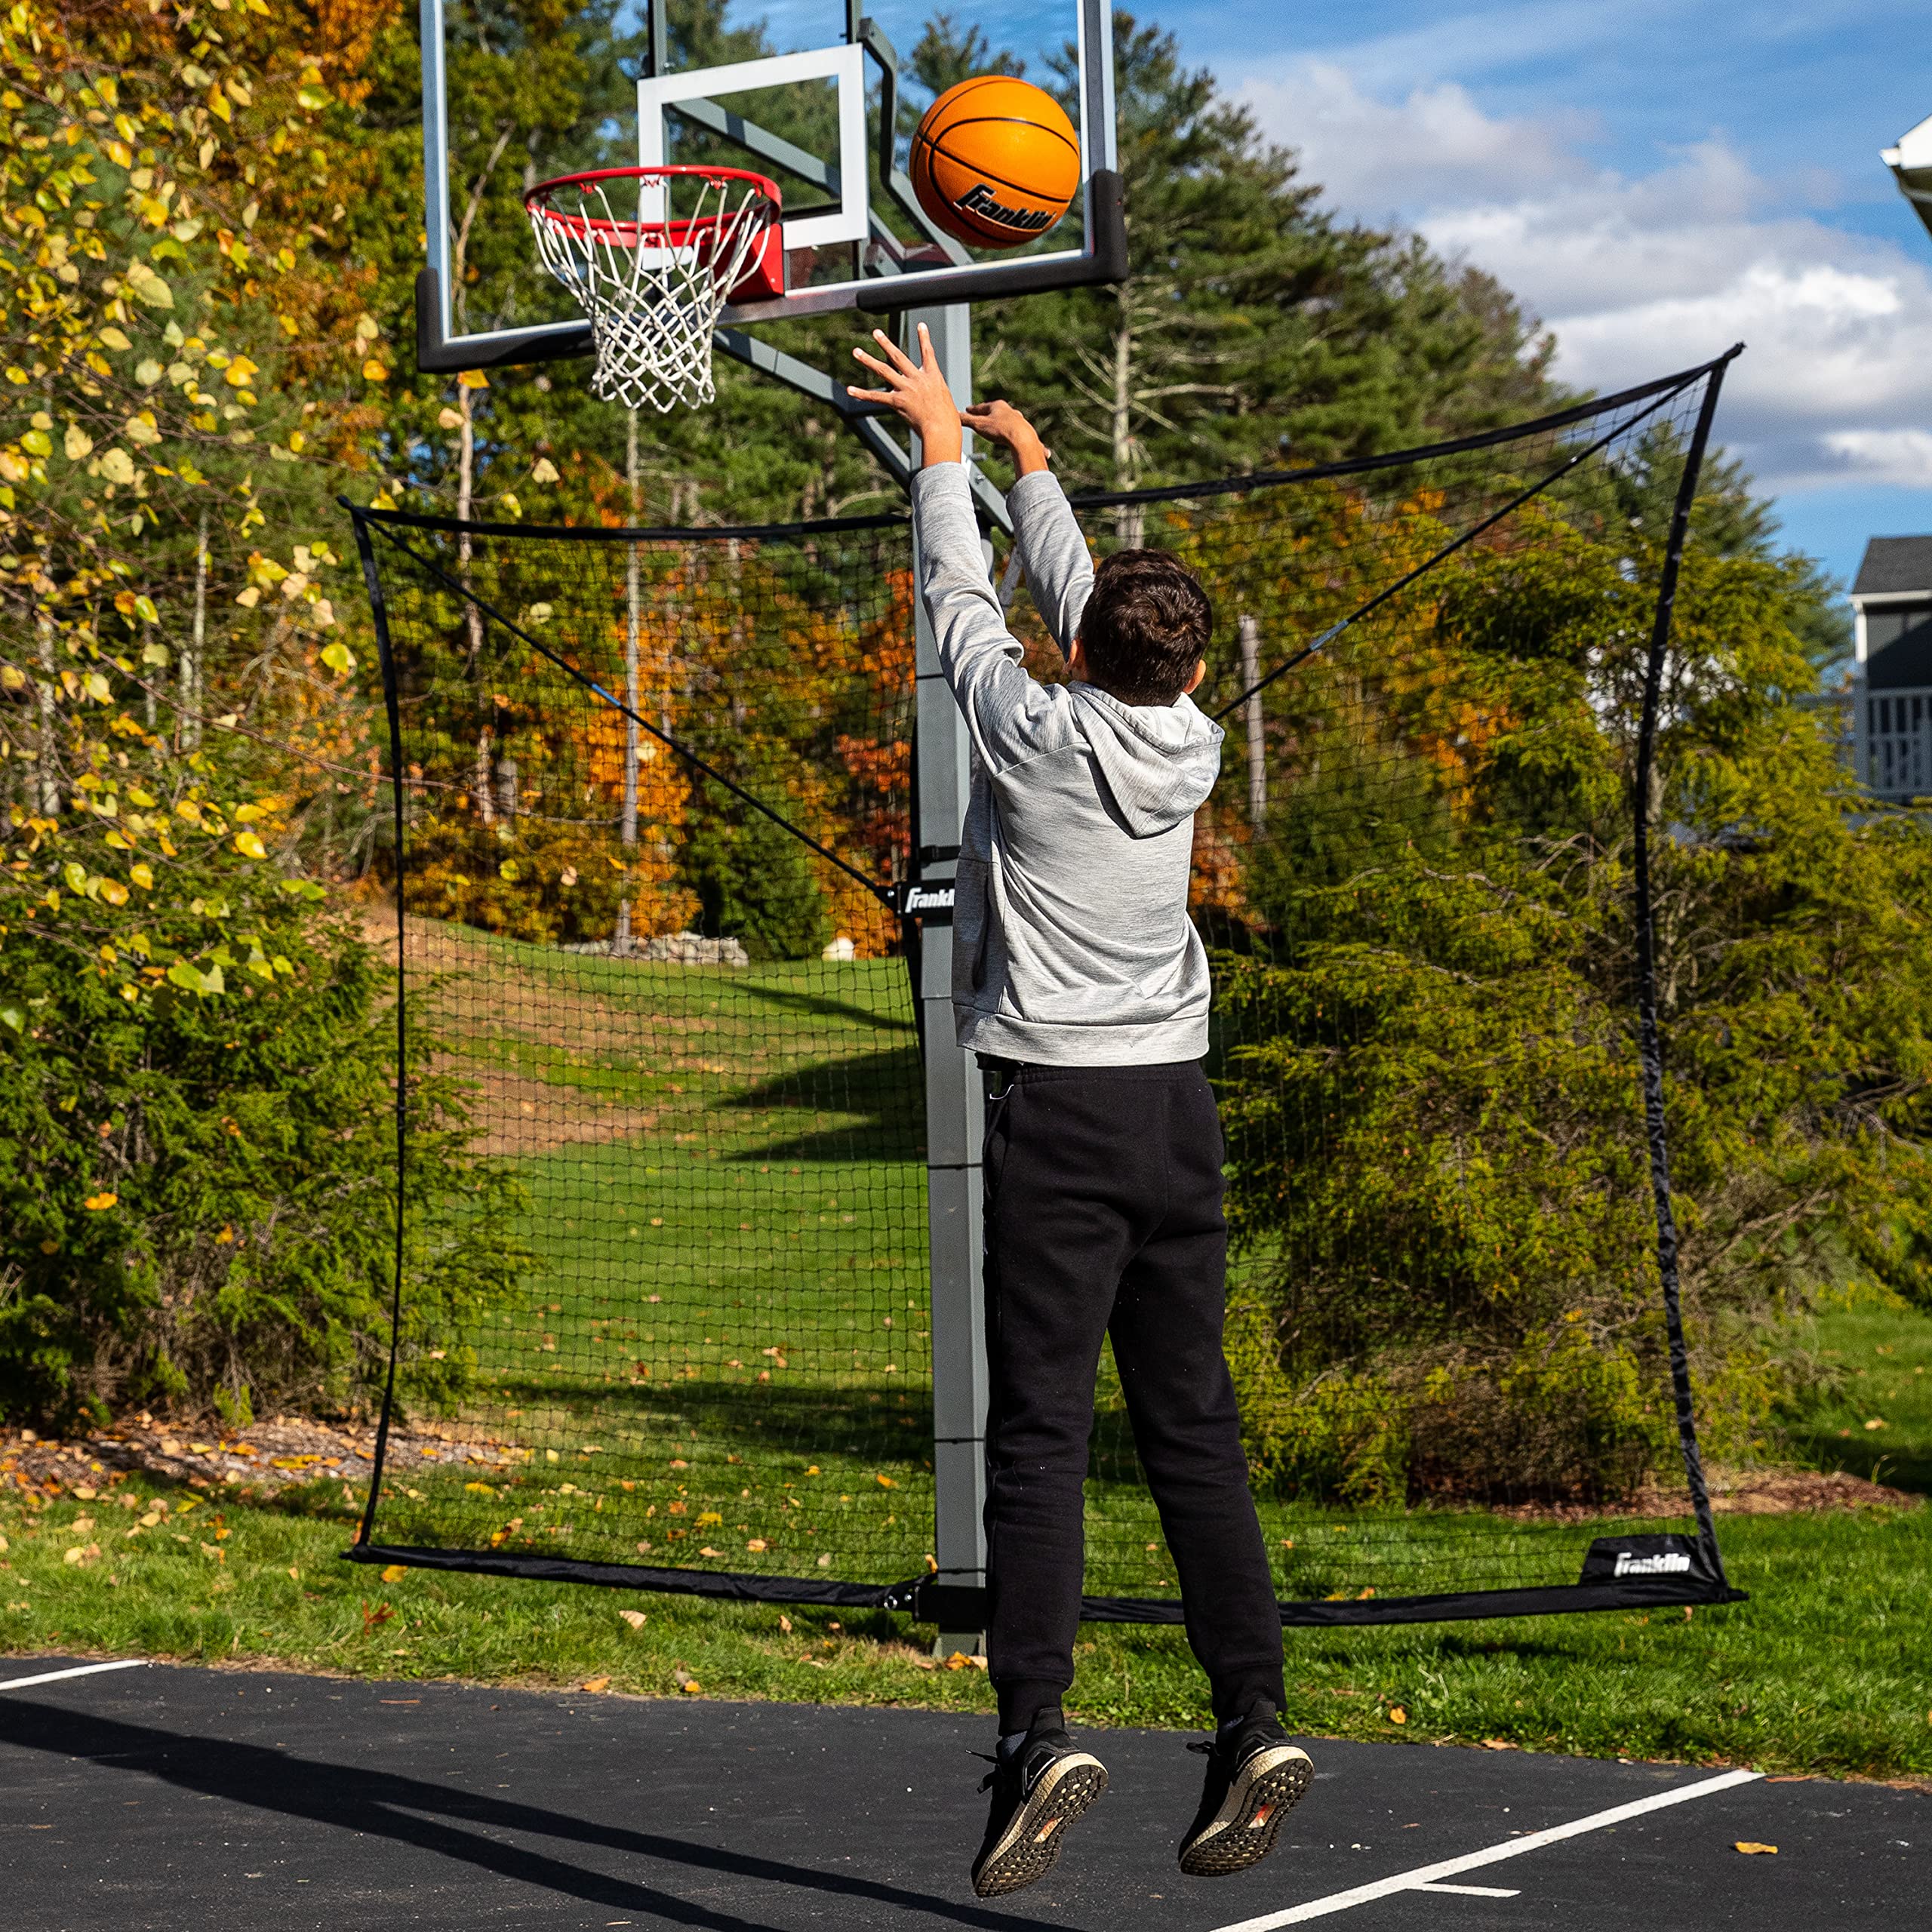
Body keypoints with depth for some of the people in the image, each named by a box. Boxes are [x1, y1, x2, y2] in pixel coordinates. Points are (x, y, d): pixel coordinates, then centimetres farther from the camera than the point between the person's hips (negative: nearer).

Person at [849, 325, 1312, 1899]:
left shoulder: (1037, 734, -8)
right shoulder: (1192, 749, 6)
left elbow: (963, 595, 9)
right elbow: (1083, 596, 22)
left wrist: (944, 449, 25)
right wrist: (1030, 458, 36)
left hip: (1057, 1107, -5)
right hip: (1178, 1108, 5)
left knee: (1040, 1430, -7)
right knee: (1193, 1430, 8)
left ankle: (1038, 1735, -16)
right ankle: (1255, 1726, 2)